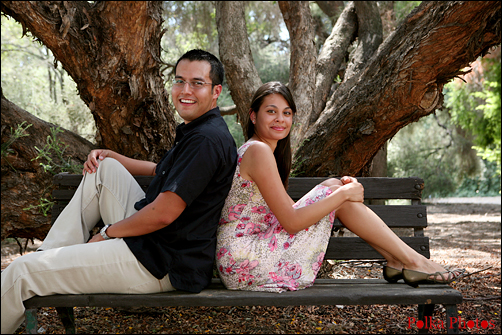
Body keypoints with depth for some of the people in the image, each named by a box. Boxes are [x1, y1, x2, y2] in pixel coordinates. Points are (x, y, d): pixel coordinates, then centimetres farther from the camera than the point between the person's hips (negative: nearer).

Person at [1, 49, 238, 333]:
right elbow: (163, 171, 31)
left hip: (162, 264, -10)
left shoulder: (207, 140, -21)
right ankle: (51, 254, 16)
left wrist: (108, 232, -9)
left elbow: (163, 214, -24)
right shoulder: (193, 131, 14)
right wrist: (110, 156, 19)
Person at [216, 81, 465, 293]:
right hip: (247, 261, -9)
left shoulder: (259, 150, 17)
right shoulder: (258, 151, -14)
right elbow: (291, 221, -19)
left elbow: (290, 209, 14)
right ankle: (412, 261, -3)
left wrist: (341, 188, 3)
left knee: (335, 189, 8)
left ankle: (396, 260, 7)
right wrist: (342, 193, -12)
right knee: (333, 188, -9)